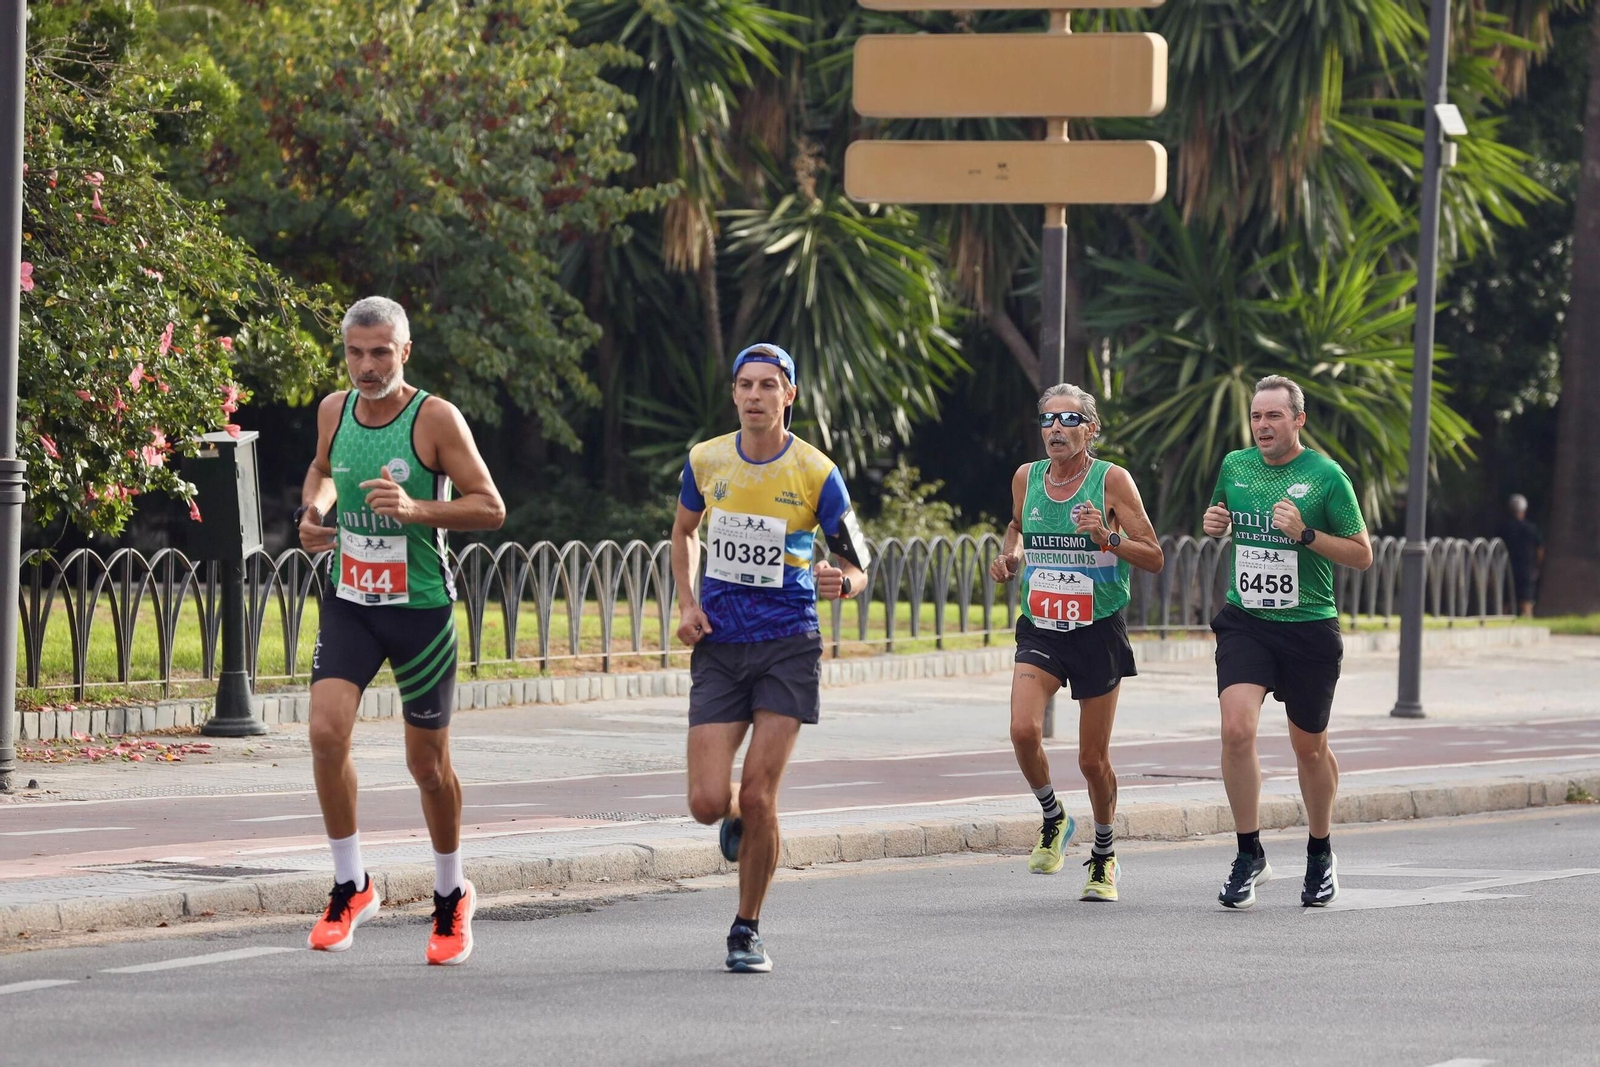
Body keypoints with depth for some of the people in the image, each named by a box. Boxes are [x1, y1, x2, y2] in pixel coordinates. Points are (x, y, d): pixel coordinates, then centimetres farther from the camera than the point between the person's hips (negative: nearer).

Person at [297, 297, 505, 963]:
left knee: (428, 763, 6)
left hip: (420, 607, -3)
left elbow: (490, 508, -13)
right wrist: (314, 510, 3)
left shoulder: (435, 419, -13)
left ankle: (451, 897, 28)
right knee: (326, 731, -17)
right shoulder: (334, 410, 2)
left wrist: (415, 509, -28)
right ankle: (351, 886, -3)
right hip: (349, 602, 3)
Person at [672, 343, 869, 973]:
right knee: (707, 803, -7)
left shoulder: (816, 473, -6)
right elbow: (684, 530, 23)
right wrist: (686, 604, 9)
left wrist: (844, 582, -23)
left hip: (788, 646, -2)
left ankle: (747, 930, 9)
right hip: (719, 647, 2)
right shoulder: (705, 461, 3)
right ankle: (738, 817, 32)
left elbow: (857, 566, 2)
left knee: (758, 797, -9)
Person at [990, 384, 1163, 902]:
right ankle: (1052, 819, 6)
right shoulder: (1026, 477, 4)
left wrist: (1108, 538, -23)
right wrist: (1009, 557, 5)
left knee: (1093, 759, 3)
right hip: (1039, 629, 3)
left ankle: (1104, 856, 27)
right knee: (1024, 730, -21)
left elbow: (1153, 558, -6)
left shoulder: (1111, 480, -8)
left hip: (1098, 631, -3)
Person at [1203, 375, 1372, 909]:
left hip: (1309, 629, -2)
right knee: (1237, 729, -18)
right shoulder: (1235, 466, 5)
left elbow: (1362, 555, -4)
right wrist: (1213, 523, 1)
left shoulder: (1326, 475, -6)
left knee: (1309, 746, 10)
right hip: (1245, 624, 2)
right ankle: (1250, 855, -7)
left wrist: (1305, 533, -18)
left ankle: (1320, 852, 33)